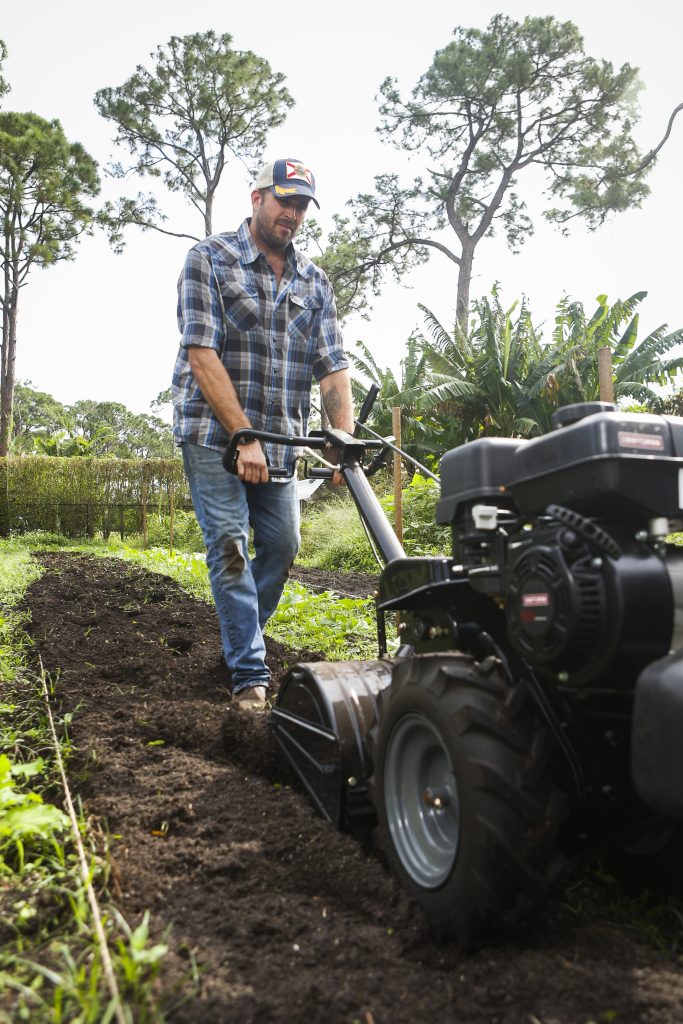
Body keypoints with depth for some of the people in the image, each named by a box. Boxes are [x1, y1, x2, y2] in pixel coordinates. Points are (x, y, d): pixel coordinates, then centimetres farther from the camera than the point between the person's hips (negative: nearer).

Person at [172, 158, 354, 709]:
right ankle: (250, 671, -1)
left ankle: (242, 638, 27)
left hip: (280, 438, 5)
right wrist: (243, 436, -21)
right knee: (230, 547, -7)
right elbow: (202, 353, -14)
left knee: (283, 545, 5)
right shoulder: (209, 259, -3)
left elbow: (332, 365, 3)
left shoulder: (314, 281, 10)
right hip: (214, 432, -4)